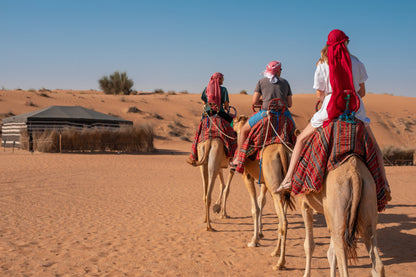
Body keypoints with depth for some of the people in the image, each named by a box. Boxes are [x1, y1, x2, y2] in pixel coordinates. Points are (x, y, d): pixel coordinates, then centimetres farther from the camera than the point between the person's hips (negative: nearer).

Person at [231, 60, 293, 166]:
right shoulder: (285, 82, 12)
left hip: (266, 113, -2)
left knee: (244, 130, 16)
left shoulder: (262, 81, 6)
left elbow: (254, 102, 1)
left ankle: (237, 158, 14)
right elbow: (289, 104, 10)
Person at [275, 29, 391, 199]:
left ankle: (288, 178, 1)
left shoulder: (322, 65, -4)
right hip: (356, 109, 2)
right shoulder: (356, 63, 1)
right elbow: (362, 92, 8)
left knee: (302, 139, 12)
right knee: (373, 144, 23)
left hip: (330, 109, -2)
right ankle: (383, 182, 19)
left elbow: (320, 95, 0)